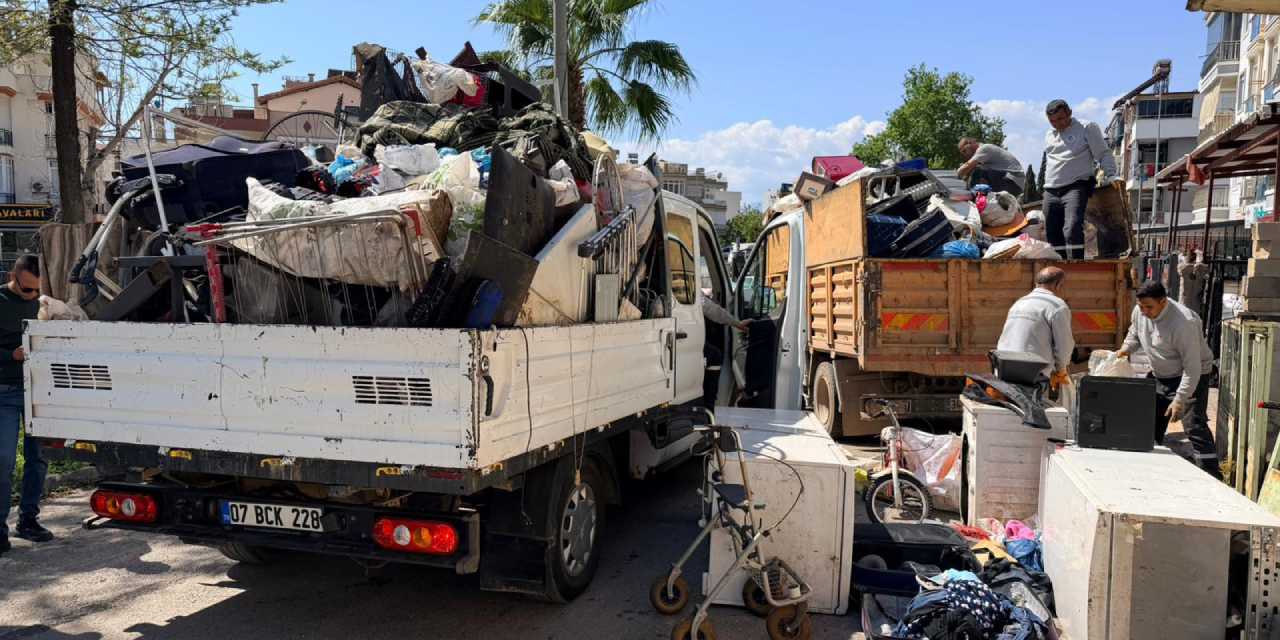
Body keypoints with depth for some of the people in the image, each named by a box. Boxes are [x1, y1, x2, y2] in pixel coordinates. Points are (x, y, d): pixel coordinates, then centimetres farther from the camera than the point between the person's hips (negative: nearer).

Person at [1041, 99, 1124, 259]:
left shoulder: (1086, 128, 4)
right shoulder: (1049, 135, 22)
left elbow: (1103, 154, 1)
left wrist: (1111, 175, -14)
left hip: (1076, 187, -6)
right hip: (1051, 192, 6)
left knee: (1072, 230, -23)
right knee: (1052, 235, 3)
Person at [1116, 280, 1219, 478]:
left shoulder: (1183, 323, -31)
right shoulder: (1139, 312, -9)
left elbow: (1192, 367, -29)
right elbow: (1134, 333, 17)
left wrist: (1180, 400, -31)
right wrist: (1126, 349, -1)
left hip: (1191, 376, -7)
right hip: (1158, 376, 8)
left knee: (1194, 426, -17)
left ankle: (1212, 478, -15)